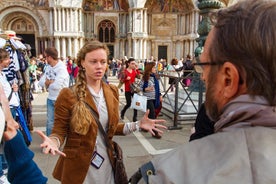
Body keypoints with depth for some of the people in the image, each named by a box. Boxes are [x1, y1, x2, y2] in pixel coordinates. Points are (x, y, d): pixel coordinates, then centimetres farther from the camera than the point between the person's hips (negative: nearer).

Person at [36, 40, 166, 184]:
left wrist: (137, 125, -2)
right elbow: (59, 131, -9)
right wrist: (53, 142, -30)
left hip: (106, 162, 4)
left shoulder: (112, 92, 1)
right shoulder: (68, 95, -15)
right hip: (79, 166, -4)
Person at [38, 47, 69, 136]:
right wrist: (51, 82, -14)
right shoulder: (48, 67, 6)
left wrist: (47, 82, -6)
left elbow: (57, 85, -24)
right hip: (50, 99, 6)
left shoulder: (62, 68, -16)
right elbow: (41, 82, 2)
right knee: (50, 122, 13)